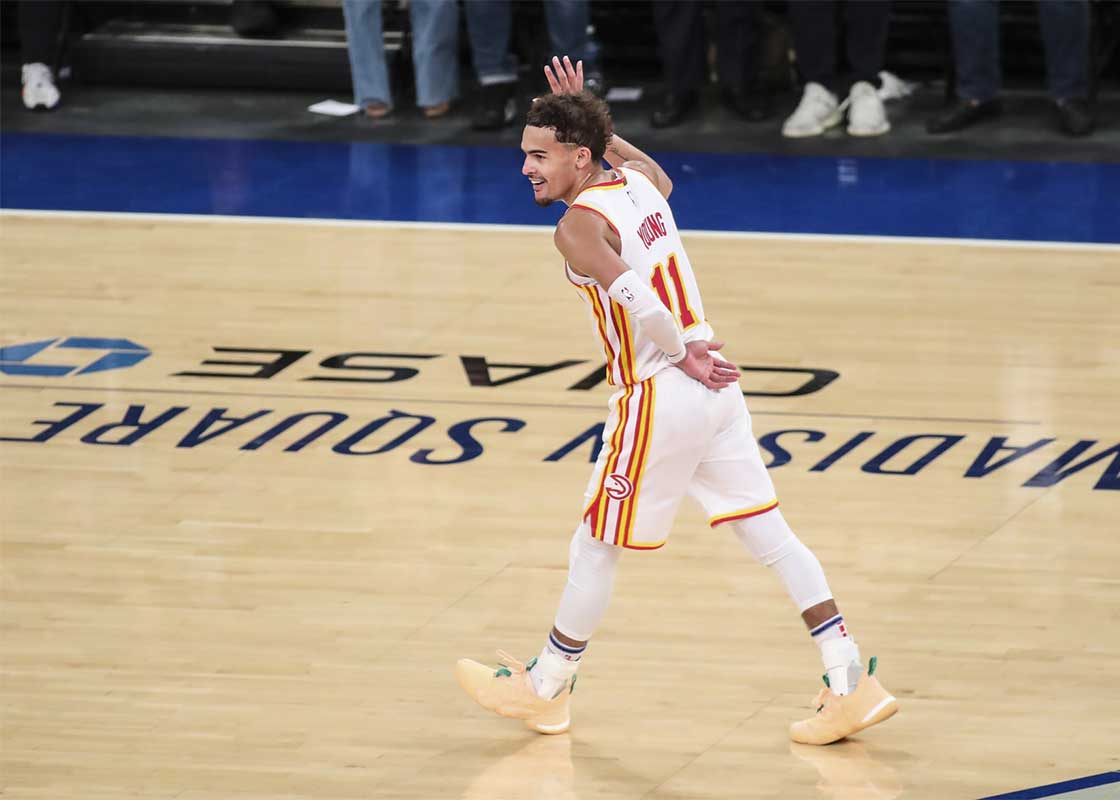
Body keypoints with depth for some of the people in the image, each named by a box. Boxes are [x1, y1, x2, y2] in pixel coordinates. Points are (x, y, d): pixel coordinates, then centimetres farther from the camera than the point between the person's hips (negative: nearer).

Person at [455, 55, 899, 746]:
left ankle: (546, 689, 23)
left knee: (596, 549, 8)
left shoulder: (578, 225, -15)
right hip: (714, 387, 8)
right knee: (769, 532, 9)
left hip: (661, 397, -8)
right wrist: (589, 117, 31)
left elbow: (639, 303, -29)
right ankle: (853, 683, 6)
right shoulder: (639, 181, 9)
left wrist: (686, 356, -14)